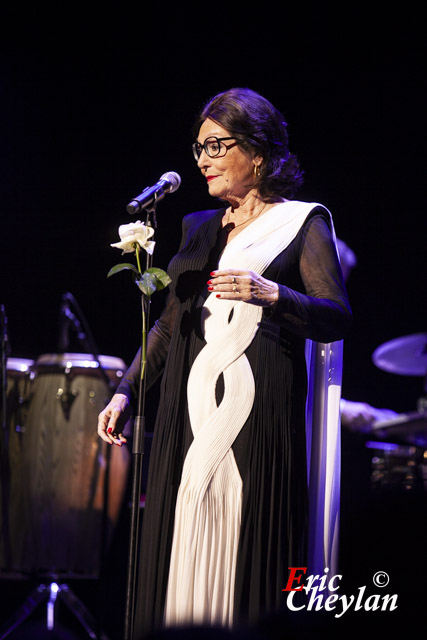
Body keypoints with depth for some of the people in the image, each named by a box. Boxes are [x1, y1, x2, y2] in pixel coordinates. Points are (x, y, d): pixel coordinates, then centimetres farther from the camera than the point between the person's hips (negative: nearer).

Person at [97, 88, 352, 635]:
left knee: (249, 552, -8)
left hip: (259, 411, -5)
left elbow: (337, 319, -5)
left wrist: (273, 294, -21)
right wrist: (126, 390, 13)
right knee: (185, 547, 2)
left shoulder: (303, 223, 4)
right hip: (191, 412, 5)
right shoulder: (199, 228, 20)